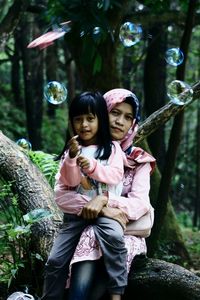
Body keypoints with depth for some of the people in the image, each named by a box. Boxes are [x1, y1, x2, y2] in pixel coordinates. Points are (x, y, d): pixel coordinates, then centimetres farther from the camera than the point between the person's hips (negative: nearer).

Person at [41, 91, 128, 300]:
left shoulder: (112, 148, 6)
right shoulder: (71, 150, 10)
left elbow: (115, 176, -4)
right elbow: (70, 182, 1)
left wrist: (92, 166, -18)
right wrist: (72, 159, -15)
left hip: (104, 210, -2)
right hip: (76, 213, 3)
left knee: (114, 236, -35)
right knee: (55, 261, -6)